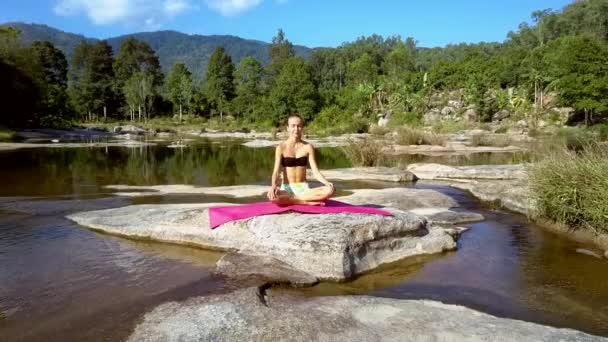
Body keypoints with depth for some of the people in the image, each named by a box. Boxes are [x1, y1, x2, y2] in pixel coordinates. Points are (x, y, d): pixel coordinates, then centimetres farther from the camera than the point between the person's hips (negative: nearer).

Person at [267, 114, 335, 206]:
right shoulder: (281, 147, -1)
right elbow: (276, 171, -9)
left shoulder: (308, 147, 4)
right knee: (271, 196, -37)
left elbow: (315, 171, -1)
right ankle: (307, 201, -21)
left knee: (330, 190, -26)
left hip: (303, 188, 2)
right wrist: (274, 185, -31)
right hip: (287, 189, -2)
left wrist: (327, 183, -21)